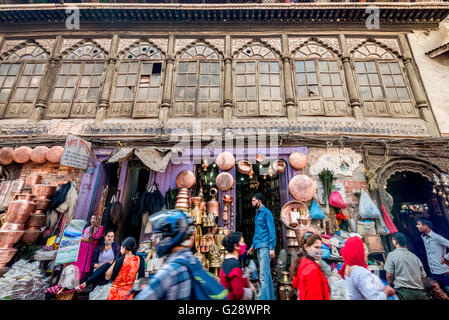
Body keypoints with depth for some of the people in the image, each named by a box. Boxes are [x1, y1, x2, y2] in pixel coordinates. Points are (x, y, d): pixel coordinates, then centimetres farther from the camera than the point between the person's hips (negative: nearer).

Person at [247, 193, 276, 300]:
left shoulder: (266, 213, -9)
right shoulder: (257, 213, 17)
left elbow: (272, 231, -13)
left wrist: (272, 248, -17)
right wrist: (253, 245, 22)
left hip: (265, 247, -9)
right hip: (259, 247, 9)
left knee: (264, 275, -7)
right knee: (267, 274, 16)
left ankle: (264, 297, -2)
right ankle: (270, 297, 26)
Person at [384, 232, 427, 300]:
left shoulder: (392, 255, -4)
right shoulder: (415, 256, 12)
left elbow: (389, 275, -7)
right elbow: (423, 277, 15)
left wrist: (390, 285, 12)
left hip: (404, 292, -6)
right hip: (420, 293, 6)